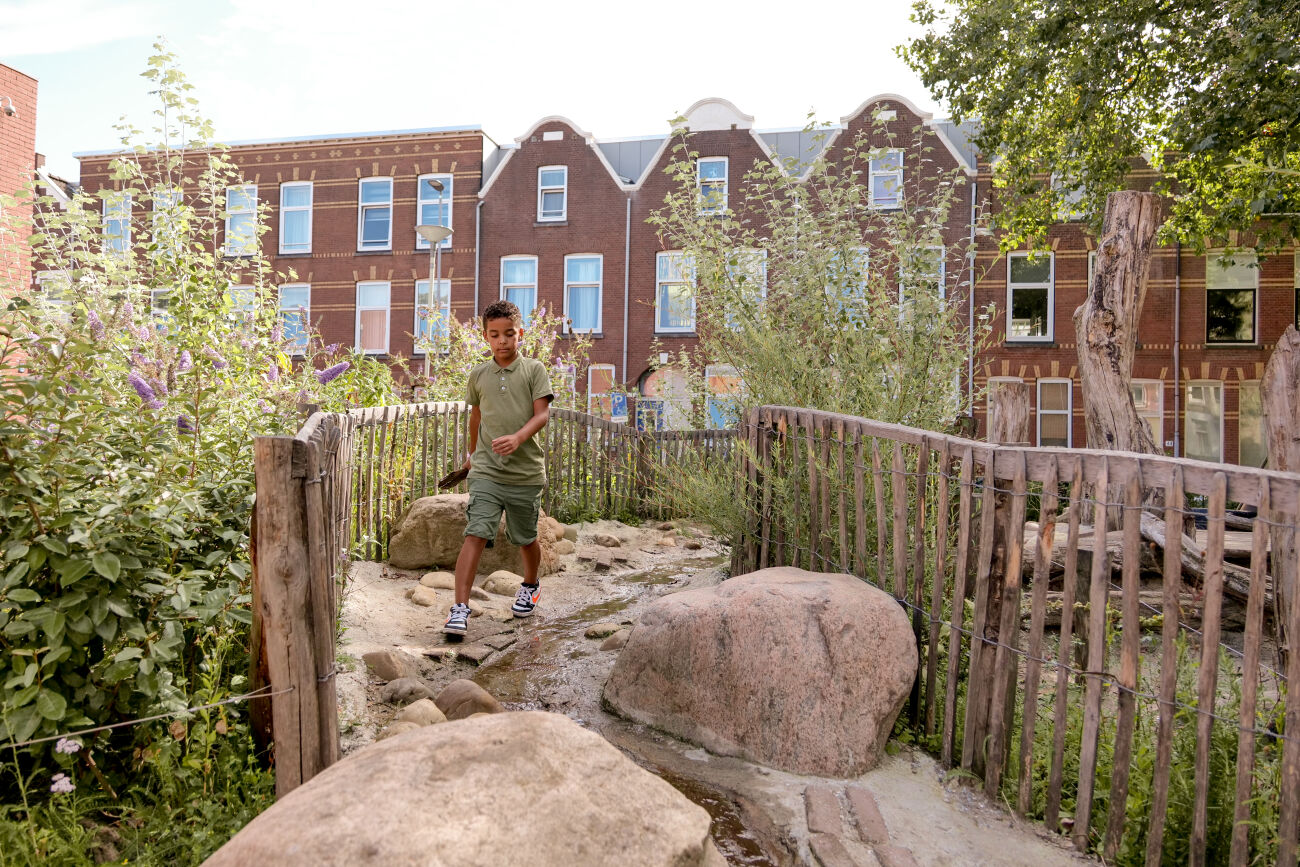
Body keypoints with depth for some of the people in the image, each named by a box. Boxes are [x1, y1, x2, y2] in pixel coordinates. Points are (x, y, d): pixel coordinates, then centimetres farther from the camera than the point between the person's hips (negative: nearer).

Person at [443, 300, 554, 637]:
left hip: (526, 472, -1)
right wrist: (472, 453, 33)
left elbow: (542, 414, -9)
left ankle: (530, 585, 43)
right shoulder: (478, 375, 8)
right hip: (486, 471, 1)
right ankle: (460, 609, -11)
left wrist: (517, 438, -27)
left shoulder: (534, 369, 0)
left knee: (526, 538, 15)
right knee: (475, 535, -12)